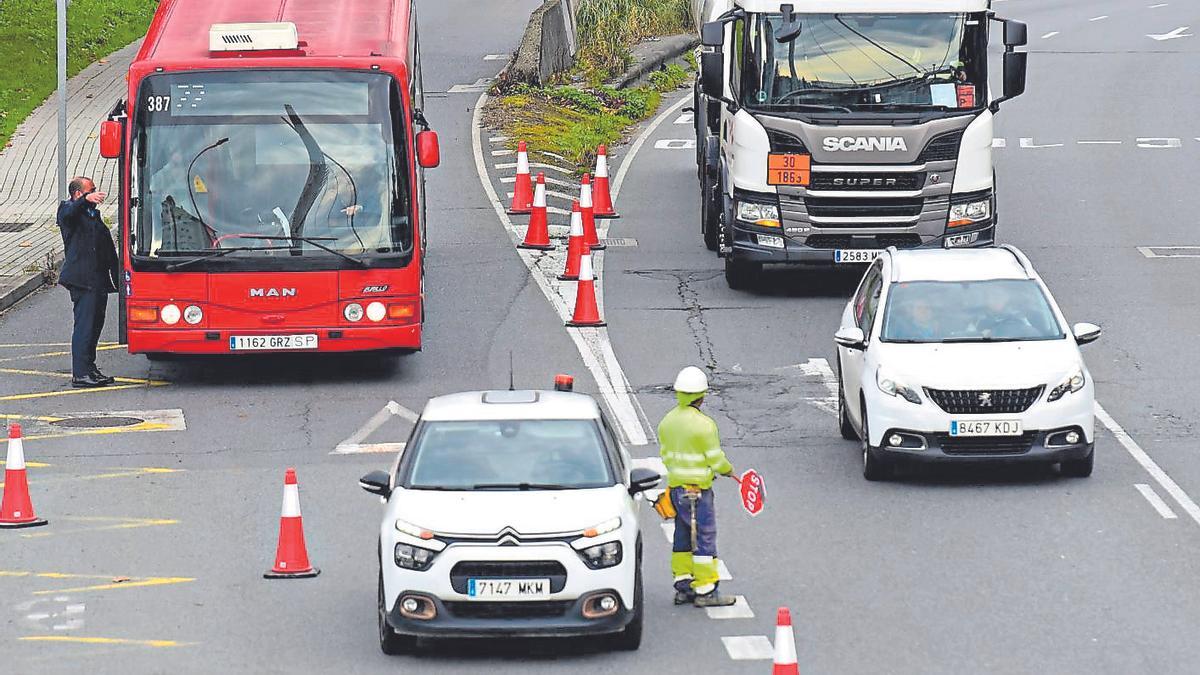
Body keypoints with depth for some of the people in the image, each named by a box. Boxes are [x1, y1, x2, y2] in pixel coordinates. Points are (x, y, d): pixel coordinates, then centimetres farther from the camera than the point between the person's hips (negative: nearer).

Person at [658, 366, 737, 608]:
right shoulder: (703, 424, -18)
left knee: (683, 537, 15)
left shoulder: (667, 422, 5)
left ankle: (683, 587, 18)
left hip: (675, 487, 8)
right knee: (704, 538, -3)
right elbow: (716, 459, -14)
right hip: (698, 490, -8)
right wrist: (728, 471, 6)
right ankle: (705, 591, -2)